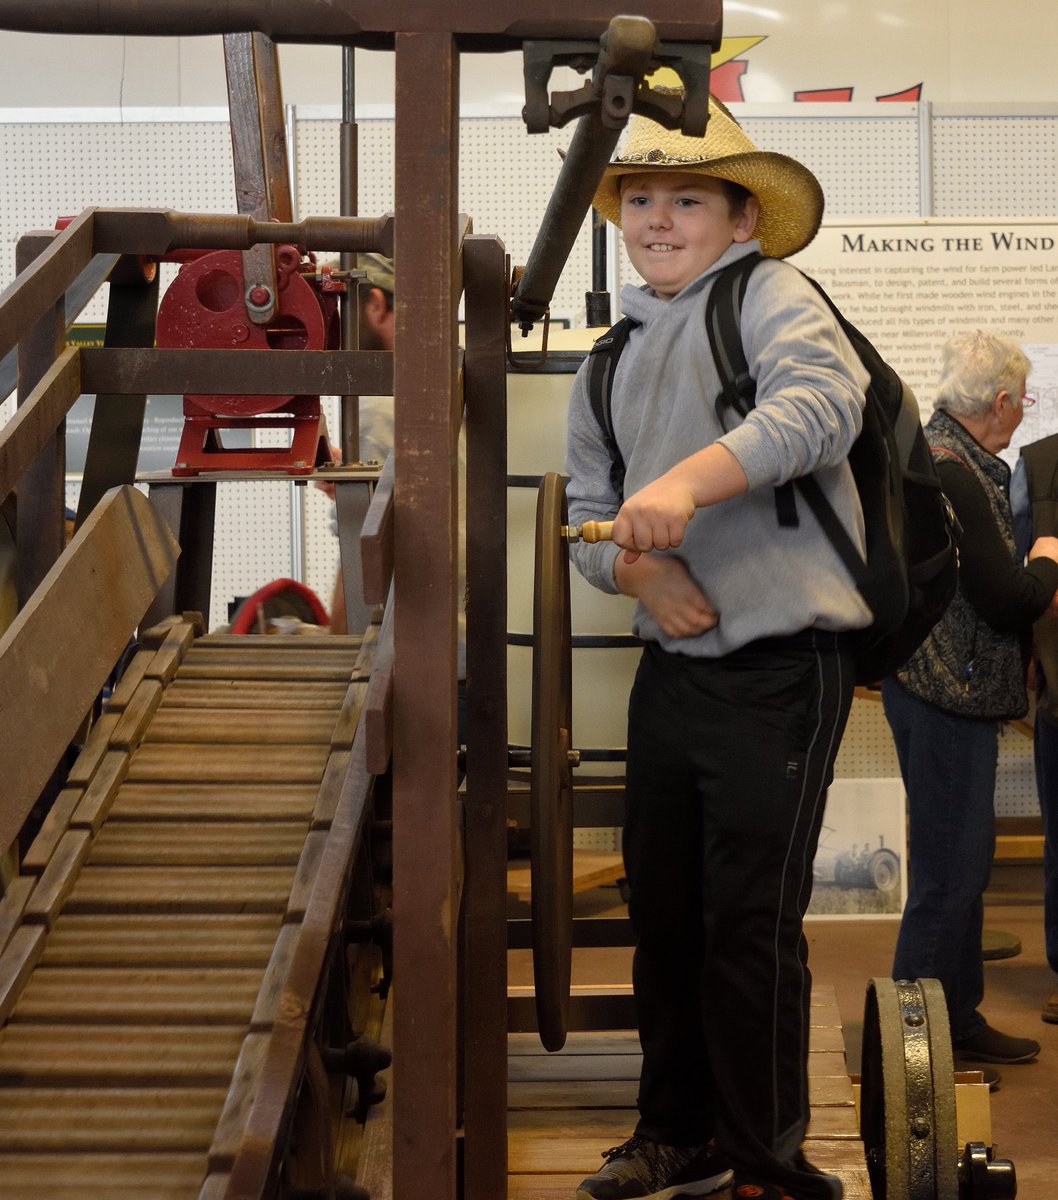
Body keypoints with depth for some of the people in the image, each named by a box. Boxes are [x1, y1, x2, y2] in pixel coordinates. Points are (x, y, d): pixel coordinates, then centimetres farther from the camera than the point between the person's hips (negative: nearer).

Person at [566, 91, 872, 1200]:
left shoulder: (771, 296, -7)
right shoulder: (614, 358, 16)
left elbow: (820, 401, -27)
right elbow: (586, 509, 14)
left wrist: (688, 480, -40)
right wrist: (636, 566, -9)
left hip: (779, 668, -7)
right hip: (670, 664, 8)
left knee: (749, 923, -4)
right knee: (661, 911, 15)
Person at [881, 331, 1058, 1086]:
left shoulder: (944, 456, 13)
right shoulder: (950, 472, -21)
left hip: (953, 692, 11)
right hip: (945, 696, -11)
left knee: (965, 859, 17)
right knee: (949, 871, -4)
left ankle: (959, 1021, 27)